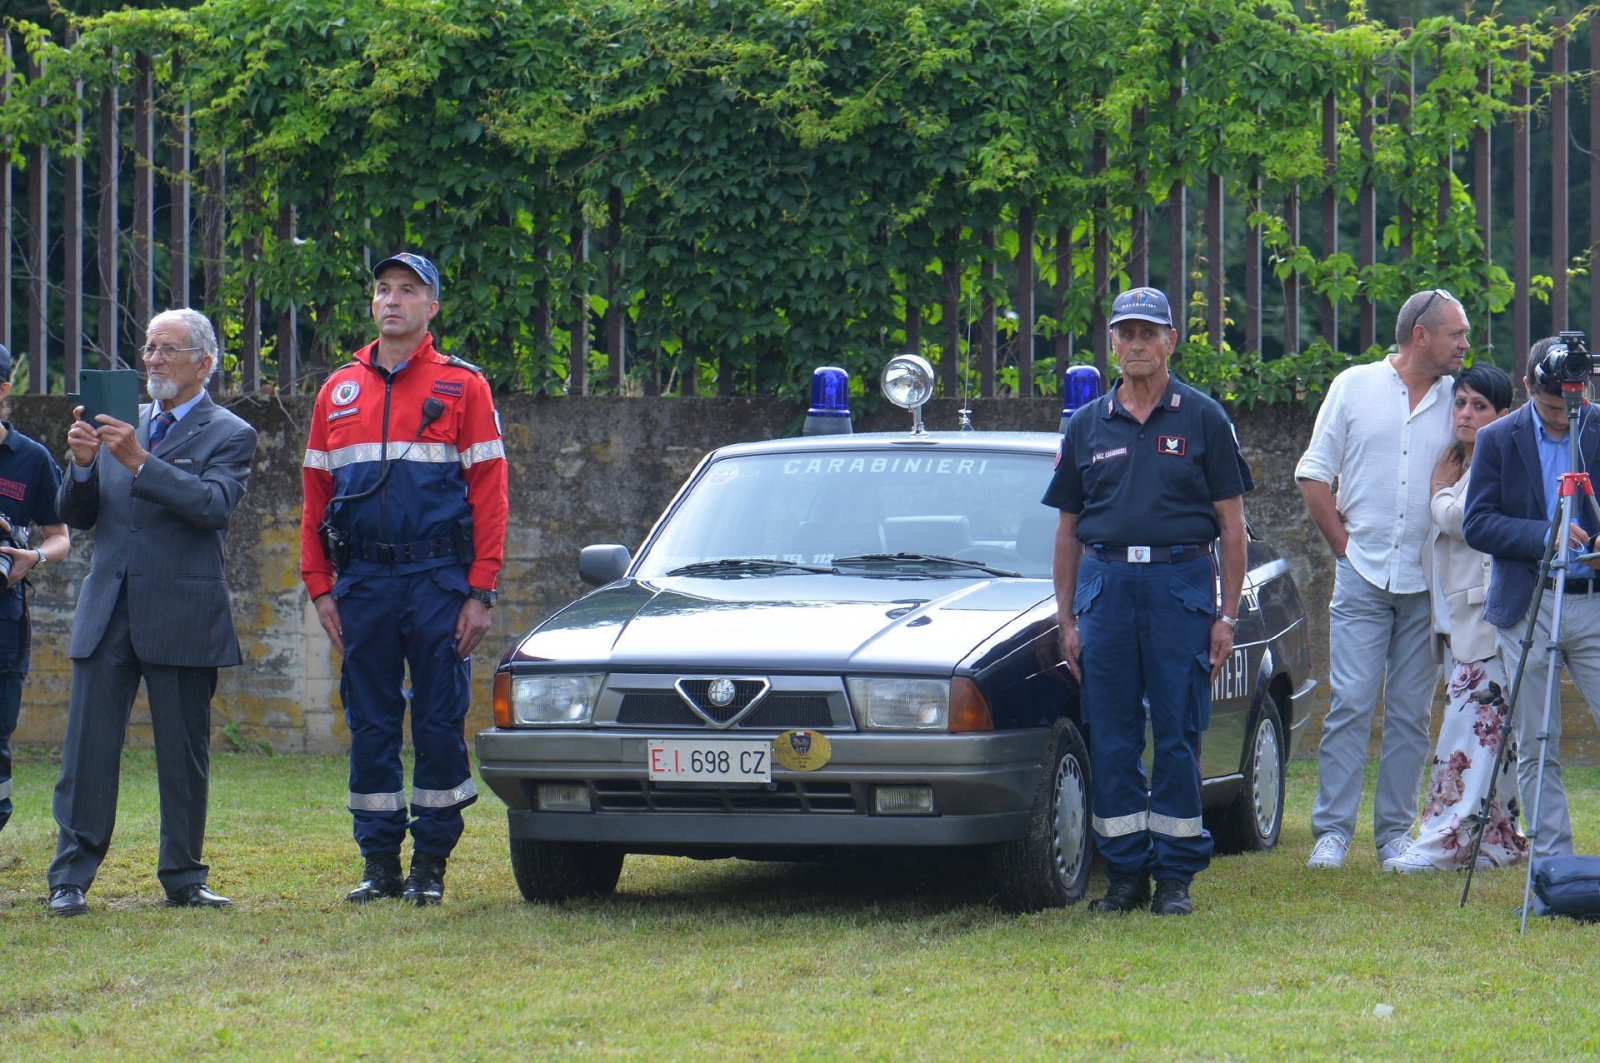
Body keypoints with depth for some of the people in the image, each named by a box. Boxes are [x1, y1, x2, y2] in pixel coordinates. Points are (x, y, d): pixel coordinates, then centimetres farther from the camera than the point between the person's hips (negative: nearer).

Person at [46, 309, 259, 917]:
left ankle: (184, 877, 15)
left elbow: (215, 506, -17)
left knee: (184, 754, 4)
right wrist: (82, 463, -7)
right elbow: (75, 516, 14)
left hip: (182, 616, -3)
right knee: (88, 747, -1)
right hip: (107, 611, 4)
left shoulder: (229, 436, 2)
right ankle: (70, 878, 0)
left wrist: (139, 461, -22)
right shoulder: (121, 426, 16)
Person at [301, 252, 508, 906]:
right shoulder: (339, 391, 13)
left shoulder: (462, 386, 3)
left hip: (438, 579, -3)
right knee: (370, 725, 4)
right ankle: (379, 863, 11)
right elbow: (316, 493, 13)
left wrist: (480, 592, -8)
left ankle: (431, 863, 7)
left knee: (440, 723, -1)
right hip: (362, 582, 3)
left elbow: (489, 491, -1)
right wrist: (320, 587, 4)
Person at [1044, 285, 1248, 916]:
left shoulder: (1202, 419, 5)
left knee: (1178, 735, -2)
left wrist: (1228, 614, -3)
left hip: (1181, 582, -3)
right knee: (1111, 738, 2)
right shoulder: (1089, 426, 13)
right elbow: (1067, 528, 15)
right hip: (1105, 582, 3)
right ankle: (1125, 872, 9)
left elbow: (1231, 523, 4)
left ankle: (1176, 876, 4)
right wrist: (1066, 618, 8)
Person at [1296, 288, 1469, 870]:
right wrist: (1344, 545, 1)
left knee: (1411, 713, 4)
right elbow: (1314, 475, 7)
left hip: (1427, 583, 2)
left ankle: (1395, 832, 10)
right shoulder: (1354, 387, 4)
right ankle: (1332, 831, -2)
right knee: (1350, 705, -6)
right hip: (1363, 577, -2)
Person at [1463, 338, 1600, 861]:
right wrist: (1545, 534, -15)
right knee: (1535, 748, 1)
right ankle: (1552, 862, 8)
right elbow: (1476, 524, -2)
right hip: (1528, 607, 0)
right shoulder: (1499, 439, 3)